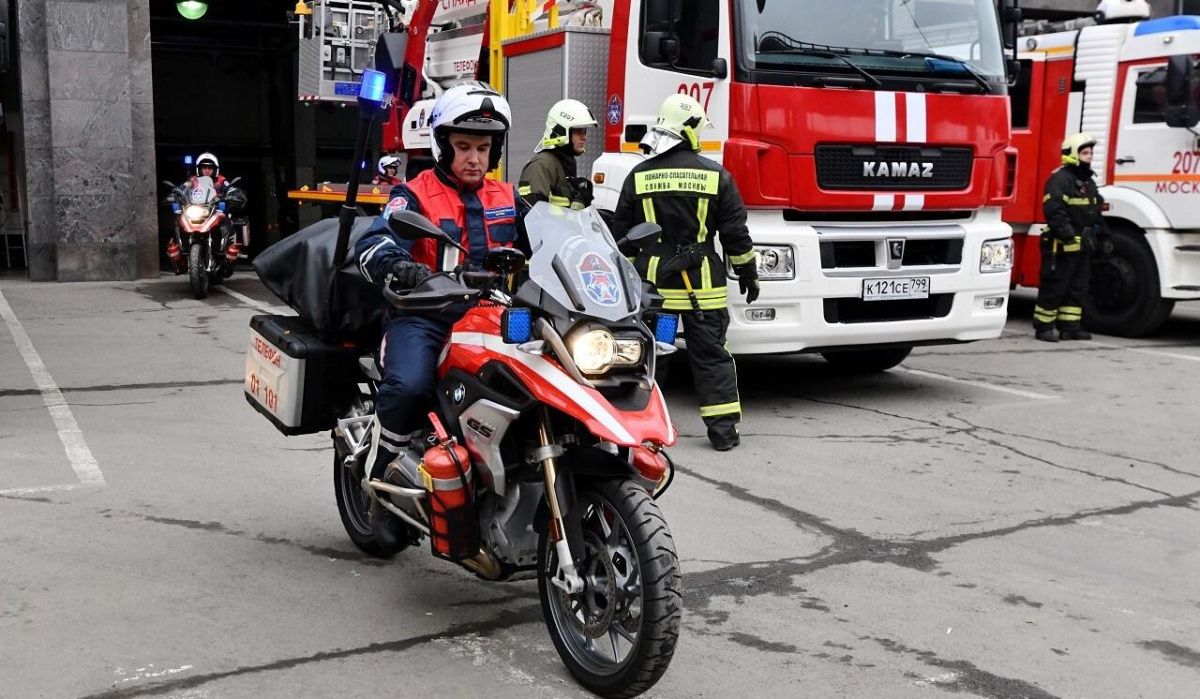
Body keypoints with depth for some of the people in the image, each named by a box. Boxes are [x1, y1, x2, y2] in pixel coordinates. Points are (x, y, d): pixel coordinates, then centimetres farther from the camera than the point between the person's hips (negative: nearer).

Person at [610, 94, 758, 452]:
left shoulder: (639, 176, 3)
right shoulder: (715, 175, -2)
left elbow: (620, 234, 7)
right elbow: (735, 233, 1)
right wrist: (748, 273, 12)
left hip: (651, 281, 1)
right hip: (702, 283, -1)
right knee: (711, 355, 5)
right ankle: (723, 429, 6)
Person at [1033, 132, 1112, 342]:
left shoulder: (1088, 181, 18)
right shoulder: (1060, 179, -13)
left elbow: (1095, 213, 25)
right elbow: (1054, 212, -22)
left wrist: (1104, 235, 16)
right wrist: (1070, 236, -27)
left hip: (1082, 246, 9)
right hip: (1062, 246, -9)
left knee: (1078, 288, 11)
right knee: (1054, 287, -4)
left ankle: (1070, 326, 18)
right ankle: (1043, 327, 3)